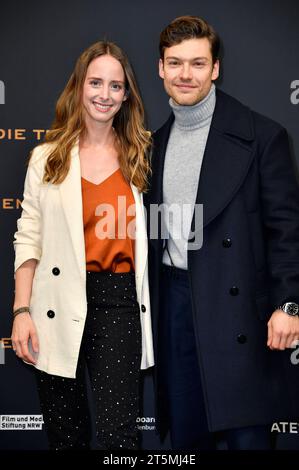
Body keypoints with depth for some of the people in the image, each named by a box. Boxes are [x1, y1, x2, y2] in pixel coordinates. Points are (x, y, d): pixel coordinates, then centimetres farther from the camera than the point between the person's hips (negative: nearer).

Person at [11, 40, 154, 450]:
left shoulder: (139, 157, 9)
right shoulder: (48, 158, 6)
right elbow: (29, 238, 3)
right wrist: (22, 310, -4)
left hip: (119, 301, 0)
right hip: (60, 305, 0)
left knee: (118, 432, -5)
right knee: (66, 433, 11)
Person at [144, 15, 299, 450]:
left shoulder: (261, 136, -6)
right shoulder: (158, 140, 11)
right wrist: (150, 300, 11)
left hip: (236, 304, -5)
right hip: (173, 299, 5)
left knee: (247, 433, 1)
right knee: (184, 429, 14)